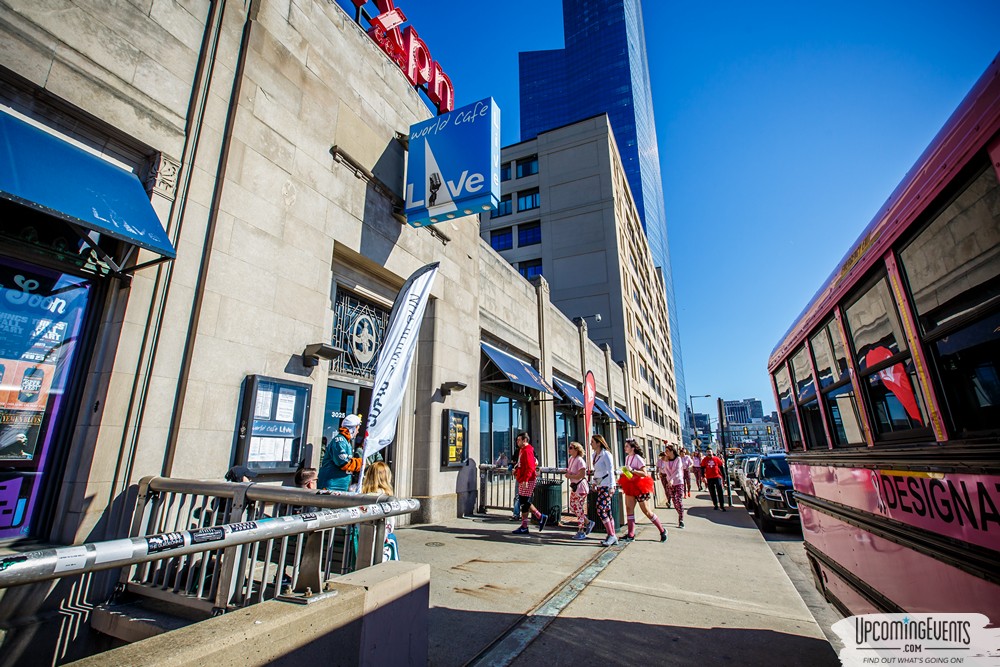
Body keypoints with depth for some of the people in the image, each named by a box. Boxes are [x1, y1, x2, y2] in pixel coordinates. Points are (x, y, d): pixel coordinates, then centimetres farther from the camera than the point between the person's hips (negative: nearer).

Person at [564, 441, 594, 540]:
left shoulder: (579, 460, -18)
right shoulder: (571, 459, 8)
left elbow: (581, 475, -24)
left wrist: (570, 476, -15)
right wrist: (568, 473, -3)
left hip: (580, 487, -9)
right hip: (574, 486, 9)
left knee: (579, 509, -2)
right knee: (572, 507, 12)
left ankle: (581, 532, 10)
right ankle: (588, 523, 27)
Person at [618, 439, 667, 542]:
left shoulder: (637, 458, -16)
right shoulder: (627, 457, 7)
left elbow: (644, 473, -22)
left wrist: (632, 470, -29)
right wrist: (624, 472, 6)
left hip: (639, 486, -7)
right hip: (630, 487, 7)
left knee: (647, 511, 2)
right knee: (629, 509, 0)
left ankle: (662, 530, 19)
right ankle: (631, 534, 4)